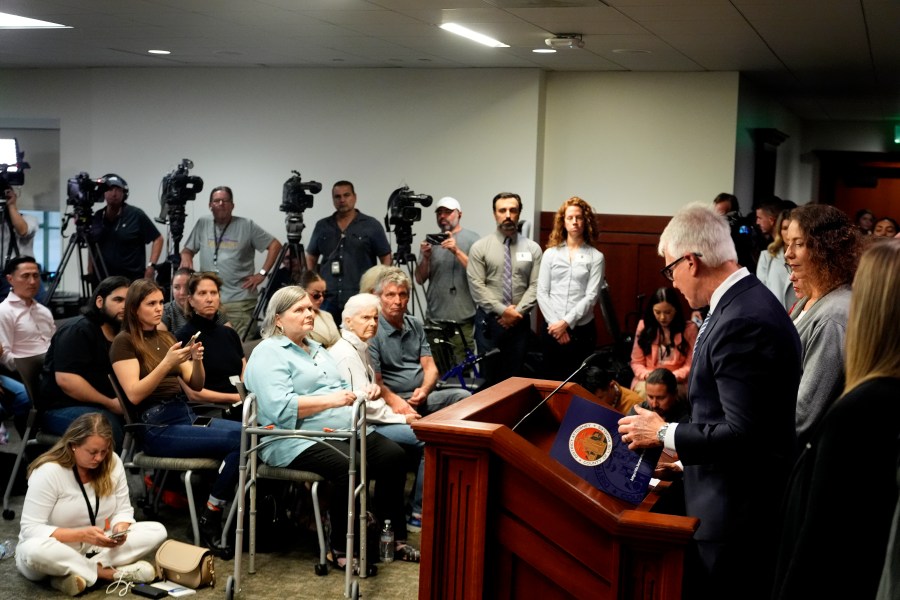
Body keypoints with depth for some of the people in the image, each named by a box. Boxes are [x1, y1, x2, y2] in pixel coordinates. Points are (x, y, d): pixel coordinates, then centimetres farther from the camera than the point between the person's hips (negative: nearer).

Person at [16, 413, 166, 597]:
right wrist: (81, 535, -33)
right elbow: (30, 529, -23)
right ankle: (108, 573, -26)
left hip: (94, 548, 5)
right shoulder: (48, 472, -21)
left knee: (157, 531, -14)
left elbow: (123, 511, 1)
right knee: (34, 550, -41)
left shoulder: (112, 463, -6)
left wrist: (119, 530, -24)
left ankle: (81, 571, -24)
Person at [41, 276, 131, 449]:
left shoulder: (120, 335, 14)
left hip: (103, 407, 8)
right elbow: (65, 379, -21)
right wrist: (110, 404, -18)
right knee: (108, 426, -36)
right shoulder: (78, 330, -10)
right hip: (64, 408, -8)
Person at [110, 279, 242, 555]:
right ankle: (210, 521, -15)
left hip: (186, 415, 7)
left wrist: (197, 360, -5)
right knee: (238, 441, -26)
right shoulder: (125, 342, -1)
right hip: (157, 427, -7)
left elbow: (196, 385, 15)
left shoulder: (165, 337, 20)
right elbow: (134, 394, -14)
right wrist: (167, 363, -22)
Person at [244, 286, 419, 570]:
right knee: (351, 468, -33)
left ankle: (394, 538, 0)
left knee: (394, 456, -11)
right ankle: (342, 548, -17)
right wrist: (331, 400, -20)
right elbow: (280, 407, -19)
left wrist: (362, 392, 3)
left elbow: (341, 388, 26)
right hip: (298, 440, -9)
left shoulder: (316, 349, 24)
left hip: (344, 430, 9)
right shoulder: (268, 353, -5)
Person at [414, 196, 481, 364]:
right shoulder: (430, 241, 13)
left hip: (463, 320, -3)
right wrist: (426, 258, -7)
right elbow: (420, 279, 11)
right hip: (434, 319, 3)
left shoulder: (471, 239, 3)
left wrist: (457, 251, -17)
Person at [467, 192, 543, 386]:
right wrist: (502, 311, -14)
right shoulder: (480, 247, -1)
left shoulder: (532, 248, 5)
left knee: (515, 376, 7)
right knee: (490, 376, 4)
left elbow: (535, 286, -1)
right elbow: (477, 287, -7)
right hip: (489, 320, -1)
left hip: (520, 322, 2)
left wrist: (518, 312, -13)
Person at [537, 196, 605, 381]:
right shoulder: (550, 254, 7)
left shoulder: (596, 257, 1)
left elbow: (591, 296, -6)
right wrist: (555, 324, -8)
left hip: (582, 330, -2)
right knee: (552, 381, 6)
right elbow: (542, 292, 3)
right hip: (552, 328, 2)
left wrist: (566, 322, -13)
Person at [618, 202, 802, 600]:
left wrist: (663, 434, -13)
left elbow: (743, 434, -25)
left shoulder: (743, 322, -23)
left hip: (734, 513, -10)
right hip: (735, 503, 10)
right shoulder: (747, 301, 8)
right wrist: (681, 452, 16)